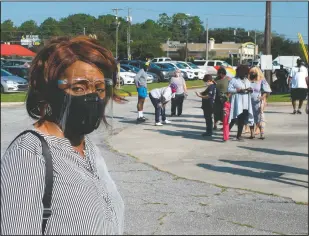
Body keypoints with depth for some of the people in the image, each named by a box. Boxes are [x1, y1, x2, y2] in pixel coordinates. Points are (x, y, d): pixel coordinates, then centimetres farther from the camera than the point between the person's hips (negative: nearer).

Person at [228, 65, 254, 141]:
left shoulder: (247, 81, 18)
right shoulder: (234, 80, -3)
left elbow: (251, 89, 21)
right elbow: (229, 89, -11)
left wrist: (250, 90, -3)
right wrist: (238, 90, -18)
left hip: (245, 104, 6)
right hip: (237, 103, -6)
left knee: (242, 120, 6)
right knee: (235, 118, -10)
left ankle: (239, 135, 13)